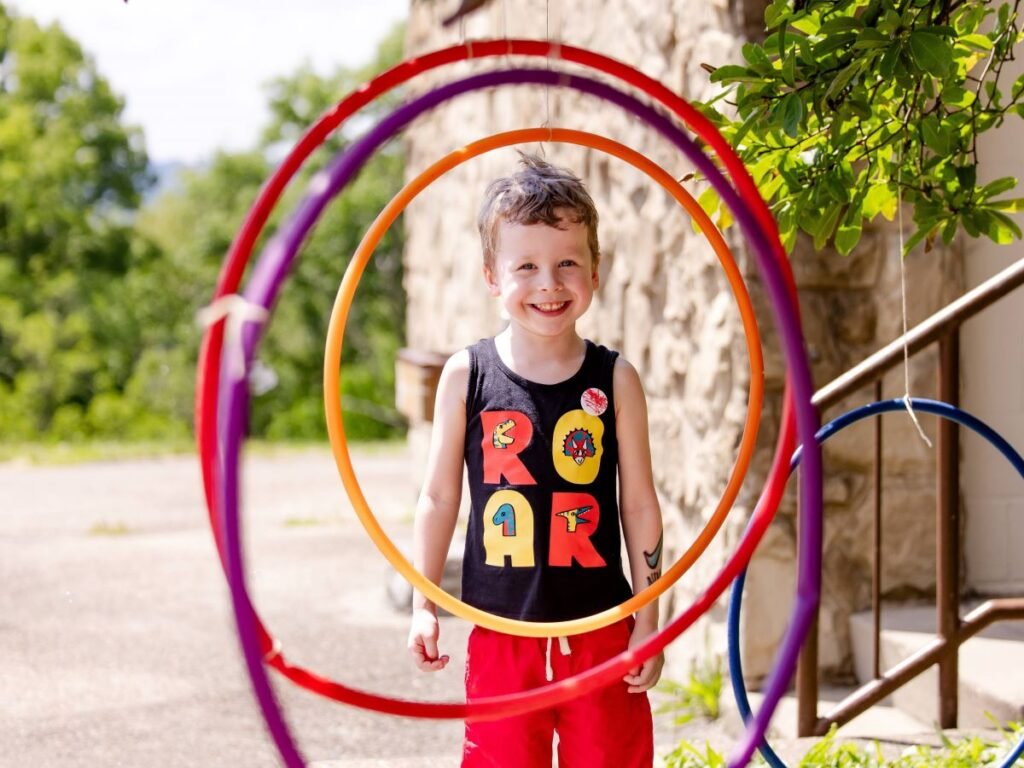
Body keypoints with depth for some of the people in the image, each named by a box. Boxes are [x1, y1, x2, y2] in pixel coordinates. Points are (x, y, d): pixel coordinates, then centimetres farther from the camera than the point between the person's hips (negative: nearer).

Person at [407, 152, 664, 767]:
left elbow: (639, 504, 2)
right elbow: (439, 497, 4)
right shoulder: (466, 376, -2)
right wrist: (424, 606, 3)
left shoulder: (615, 379, -2)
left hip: (599, 628, 0)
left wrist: (647, 621, 1)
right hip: (502, 629, 0)